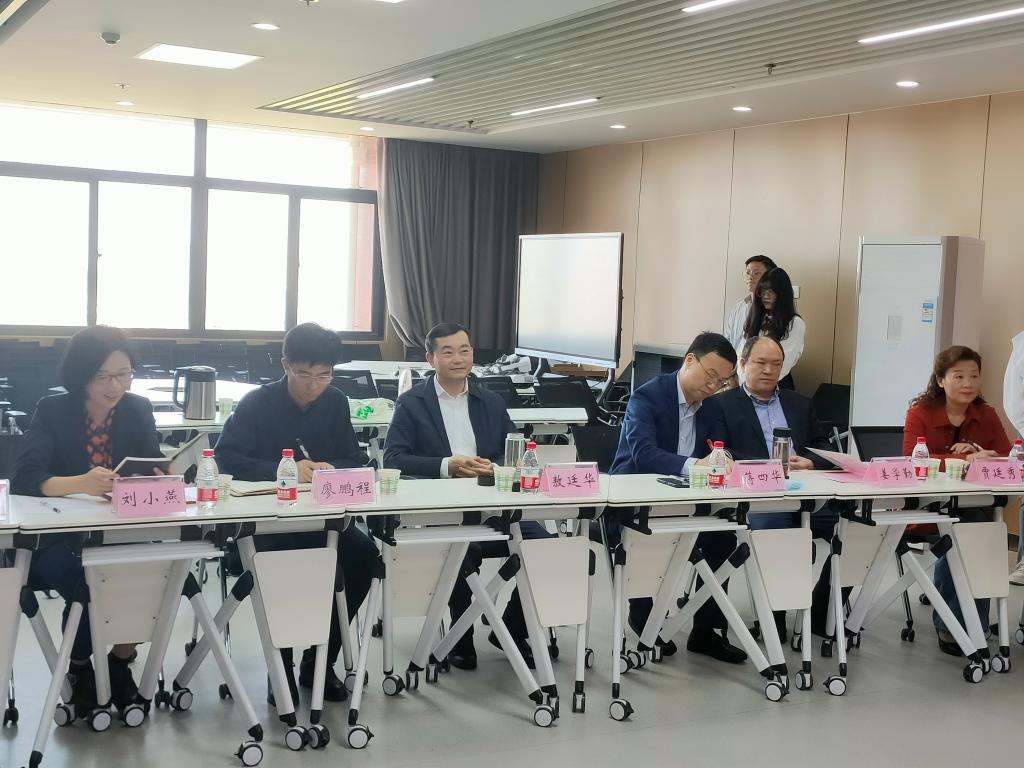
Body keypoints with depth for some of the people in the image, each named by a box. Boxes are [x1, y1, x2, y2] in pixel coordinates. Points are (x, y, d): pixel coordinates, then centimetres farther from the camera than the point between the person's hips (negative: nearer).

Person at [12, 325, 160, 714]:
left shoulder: (138, 410, 2)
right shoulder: (53, 411, -7)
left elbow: (156, 470, -3)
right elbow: (23, 478, -20)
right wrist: (79, 483, -40)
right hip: (59, 538, -2)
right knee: (84, 580, -33)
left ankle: (121, 660, -4)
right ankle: (79, 669, -3)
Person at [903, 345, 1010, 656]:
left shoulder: (987, 414, 7)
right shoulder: (921, 411, -6)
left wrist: (978, 453, -19)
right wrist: (967, 460, -24)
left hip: (973, 505, 3)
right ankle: (949, 623, -11)